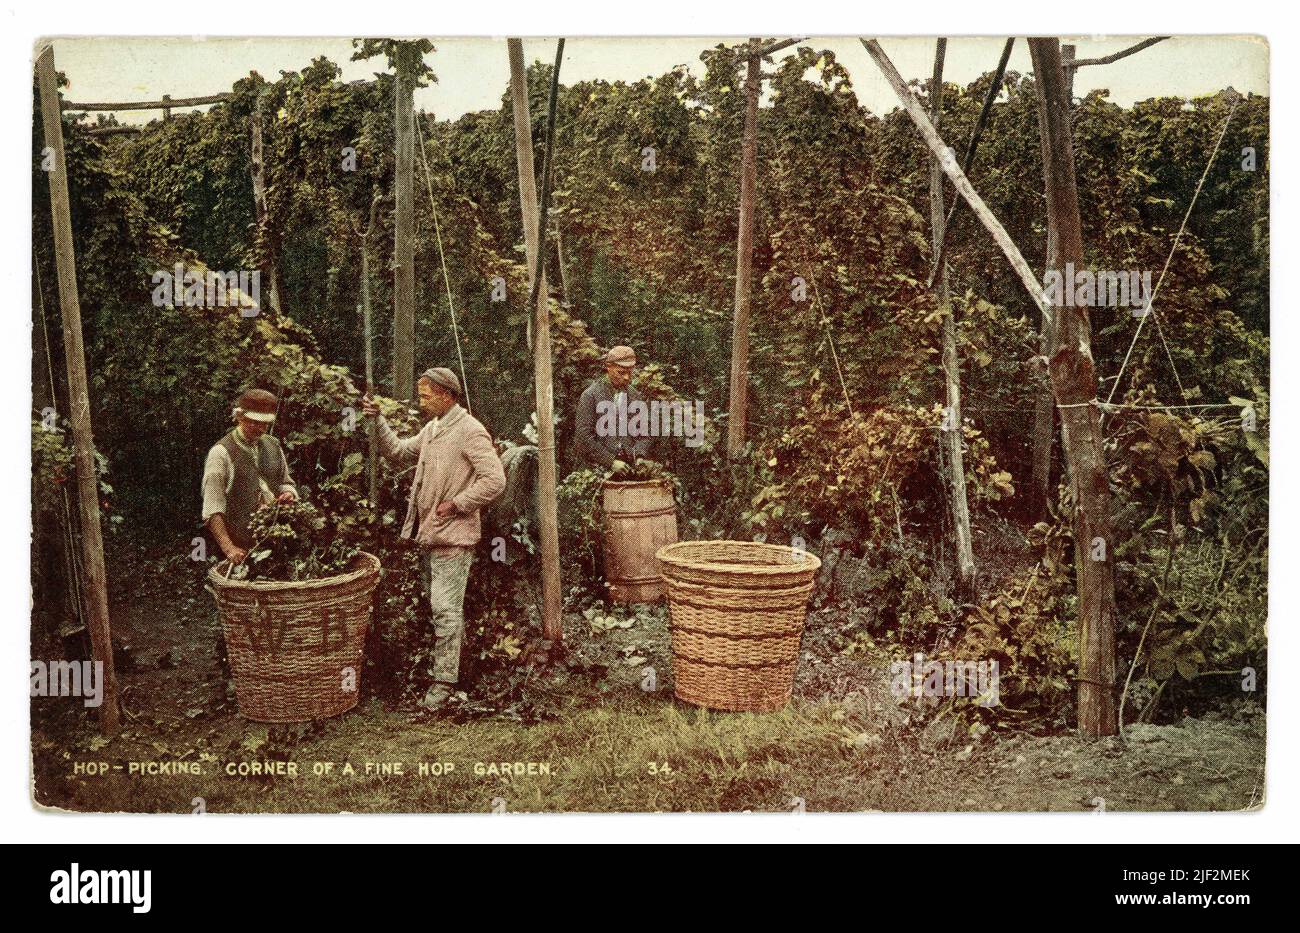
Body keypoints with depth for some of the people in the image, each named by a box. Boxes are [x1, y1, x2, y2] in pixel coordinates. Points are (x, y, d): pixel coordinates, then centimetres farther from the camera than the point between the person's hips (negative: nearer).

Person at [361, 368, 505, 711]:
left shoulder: (470, 431, -14)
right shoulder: (432, 428, 14)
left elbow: (494, 480, -20)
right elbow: (399, 452, 22)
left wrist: (456, 504, -17)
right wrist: (378, 421, 10)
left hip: (453, 535, -9)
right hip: (429, 533, 9)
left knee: (445, 608, -8)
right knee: (438, 605, 17)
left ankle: (444, 682, -3)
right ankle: (451, 660, 30)